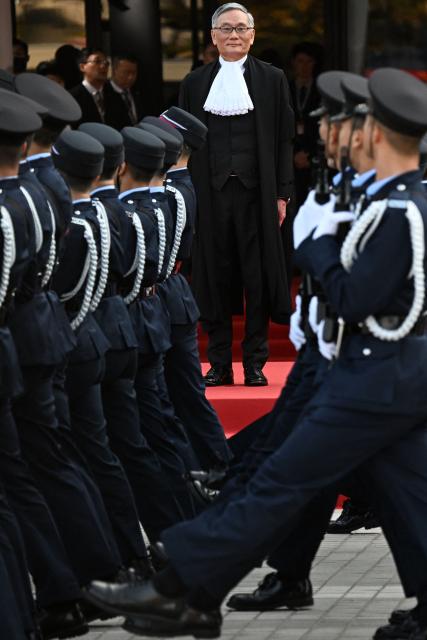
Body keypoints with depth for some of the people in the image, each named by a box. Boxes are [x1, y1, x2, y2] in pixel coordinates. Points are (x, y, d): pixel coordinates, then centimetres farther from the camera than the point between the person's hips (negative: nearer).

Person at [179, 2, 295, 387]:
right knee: (215, 275, 3)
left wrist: (282, 193, -3)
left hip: (256, 191, -1)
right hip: (210, 192, 1)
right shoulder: (195, 83, 9)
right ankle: (219, 365, 8)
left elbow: (284, 139, 4)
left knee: (258, 276, 0)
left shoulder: (272, 79, 6)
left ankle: (255, 364, 7)